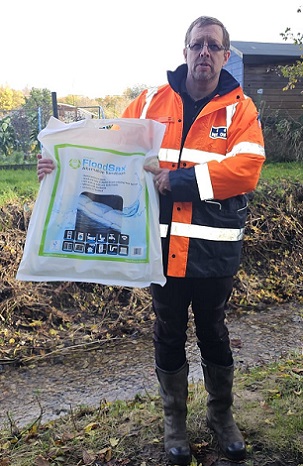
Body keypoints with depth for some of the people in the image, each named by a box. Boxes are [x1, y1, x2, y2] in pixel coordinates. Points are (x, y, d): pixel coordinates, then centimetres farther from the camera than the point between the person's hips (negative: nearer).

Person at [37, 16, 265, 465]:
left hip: (213, 250, -1)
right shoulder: (151, 101, 4)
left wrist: (176, 180, -22)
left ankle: (222, 415, 41)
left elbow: (245, 168, -16)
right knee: (168, 336, 14)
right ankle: (175, 420, 38)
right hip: (162, 244, 1)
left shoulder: (239, 108, -1)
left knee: (214, 334, 16)